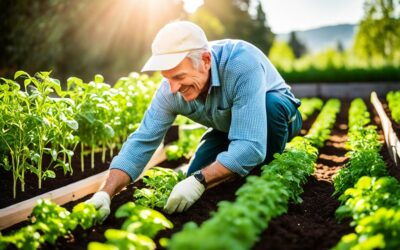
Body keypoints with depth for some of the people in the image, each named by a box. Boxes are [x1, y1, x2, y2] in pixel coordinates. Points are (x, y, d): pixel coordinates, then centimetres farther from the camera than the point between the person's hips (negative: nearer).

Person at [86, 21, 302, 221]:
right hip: (227, 128, 4)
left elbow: (251, 146, -45)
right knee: (195, 176, -12)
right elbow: (142, 142, -20)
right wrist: (105, 194, -32)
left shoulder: (242, 63, -42)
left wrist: (199, 182, -50)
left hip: (276, 114, -4)